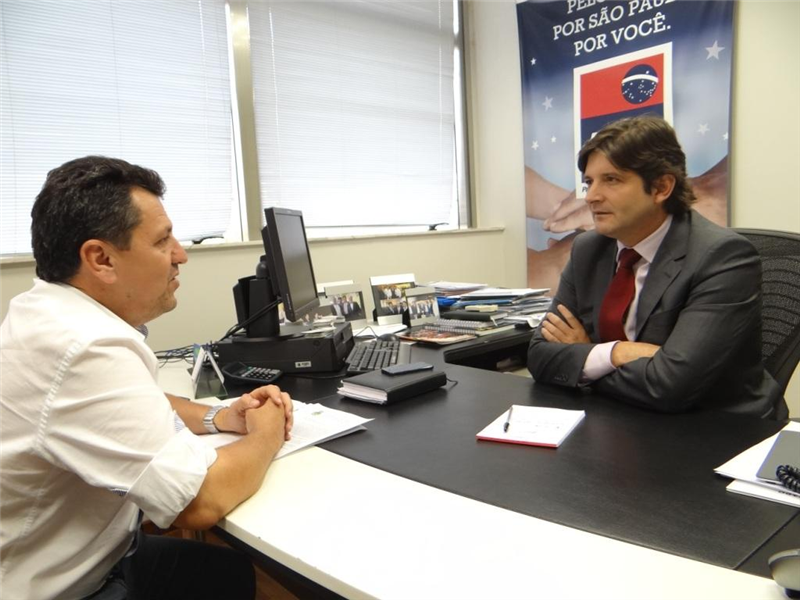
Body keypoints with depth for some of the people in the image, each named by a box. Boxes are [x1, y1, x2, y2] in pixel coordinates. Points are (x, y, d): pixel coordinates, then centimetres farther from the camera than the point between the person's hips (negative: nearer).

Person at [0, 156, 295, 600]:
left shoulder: (44, 312, 0)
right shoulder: (87, 349, -33)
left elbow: (130, 405, 15)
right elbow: (202, 501, -32)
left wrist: (218, 418, -1)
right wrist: (266, 435, -12)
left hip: (51, 563, 8)